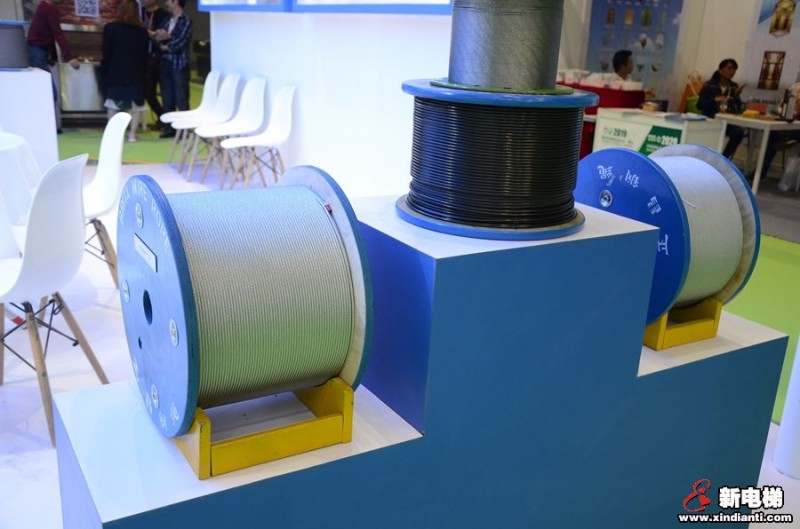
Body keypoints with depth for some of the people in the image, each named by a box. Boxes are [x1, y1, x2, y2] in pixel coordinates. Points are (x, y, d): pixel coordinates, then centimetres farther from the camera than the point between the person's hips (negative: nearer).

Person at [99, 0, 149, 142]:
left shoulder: (110, 28, -3)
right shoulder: (142, 31, 1)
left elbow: (106, 54, -3)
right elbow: (144, 56, 4)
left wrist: (103, 74, 4)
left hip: (115, 73, -1)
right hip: (136, 74, 1)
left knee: (113, 104, 9)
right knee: (136, 104, 8)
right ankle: (132, 133, 3)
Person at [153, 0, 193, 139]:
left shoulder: (186, 21, -4)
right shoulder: (166, 21, 17)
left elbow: (180, 42, -13)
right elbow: (157, 37, 11)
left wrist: (166, 45, -1)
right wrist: (159, 36, -11)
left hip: (179, 64, -6)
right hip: (166, 63, 7)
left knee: (181, 98, -4)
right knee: (167, 97, 8)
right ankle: (169, 128, 15)